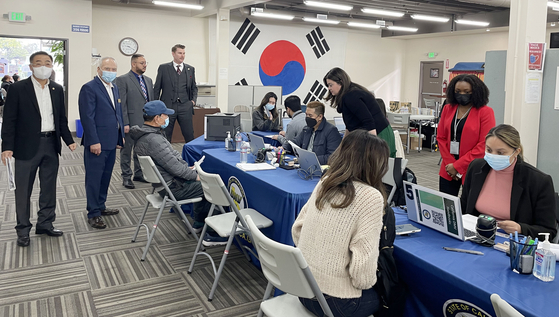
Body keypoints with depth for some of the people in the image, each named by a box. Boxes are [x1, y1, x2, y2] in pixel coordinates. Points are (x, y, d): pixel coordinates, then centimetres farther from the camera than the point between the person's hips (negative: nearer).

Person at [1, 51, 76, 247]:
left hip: (51, 145, 4)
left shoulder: (57, 89, 8)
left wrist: (69, 140, 6)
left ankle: (45, 223, 26)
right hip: (27, 147, -4)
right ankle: (23, 230, 18)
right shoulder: (18, 89, -5)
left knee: (49, 188, 12)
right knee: (23, 190, 5)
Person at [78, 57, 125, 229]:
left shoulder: (114, 88, 15)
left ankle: (100, 206, 28)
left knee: (105, 176, 16)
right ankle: (93, 214, 8)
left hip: (111, 142, 8)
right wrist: (94, 141, -19)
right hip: (97, 142, -8)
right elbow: (87, 117, -16)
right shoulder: (89, 88, -10)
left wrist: (121, 136, 16)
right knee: (94, 178, 0)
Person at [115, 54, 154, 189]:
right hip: (131, 122, -6)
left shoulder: (148, 80, 13)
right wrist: (125, 123, -16)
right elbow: (121, 104, -12)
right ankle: (126, 176, 14)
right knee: (127, 149, 5)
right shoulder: (123, 80, -7)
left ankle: (139, 174, 27)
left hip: (145, 122, 6)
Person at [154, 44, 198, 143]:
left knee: (189, 135, 1)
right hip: (167, 106, -1)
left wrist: (193, 100, 3)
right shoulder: (163, 68, 5)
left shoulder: (190, 69, 11)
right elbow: (157, 88, 6)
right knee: (165, 136, 5)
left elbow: (194, 87, 19)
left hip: (185, 106, 1)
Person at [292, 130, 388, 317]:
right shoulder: (371, 197, -20)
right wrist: (364, 283, -2)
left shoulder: (325, 182, -1)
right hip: (334, 301, -6)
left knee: (381, 284, 28)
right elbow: (362, 266, -23)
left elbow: (297, 229, 6)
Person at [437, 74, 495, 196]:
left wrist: (458, 166, -12)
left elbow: (484, 145, -10)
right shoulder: (448, 109, 9)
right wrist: (450, 164, -4)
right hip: (448, 171, 4)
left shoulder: (485, 112, -4)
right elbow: (441, 138, 7)